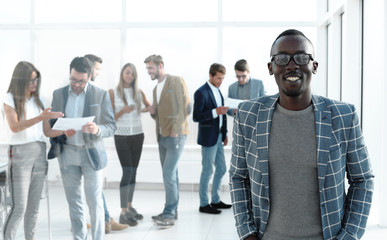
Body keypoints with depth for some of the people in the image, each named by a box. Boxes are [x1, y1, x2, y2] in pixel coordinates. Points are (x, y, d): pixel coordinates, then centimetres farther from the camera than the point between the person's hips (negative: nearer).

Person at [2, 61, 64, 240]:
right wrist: (40, 117, -27)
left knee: (34, 206, 7)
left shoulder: (39, 100, 12)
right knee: (19, 207, -8)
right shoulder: (10, 99, -2)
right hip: (20, 153, -5)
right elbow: (14, 126, -16)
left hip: (39, 152, 5)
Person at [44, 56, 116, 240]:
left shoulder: (101, 95, -3)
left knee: (95, 202, -3)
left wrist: (97, 130, -24)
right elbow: (52, 124, 13)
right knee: (74, 201, 10)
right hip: (67, 154, 3)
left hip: (91, 153, -3)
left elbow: (111, 126, -4)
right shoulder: (58, 94, 6)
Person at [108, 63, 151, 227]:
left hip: (137, 135, 4)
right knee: (127, 172, -11)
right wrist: (123, 111, -19)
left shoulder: (139, 92, 7)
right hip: (121, 136, -4)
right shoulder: (113, 93, -2)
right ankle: (123, 213, -7)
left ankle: (129, 206, 19)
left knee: (133, 172, 8)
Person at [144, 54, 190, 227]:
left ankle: (169, 214, -8)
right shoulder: (156, 89, 18)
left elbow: (186, 107, -11)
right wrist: (152, 111, 0)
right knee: (170, 174, 11)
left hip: (175, 136, -8)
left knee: (168, 174, -13)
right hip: (162, 136, 8)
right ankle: (172, 211, 19)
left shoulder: (177, 82, -6)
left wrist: (175, 130, -14)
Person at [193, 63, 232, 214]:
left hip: (218, 137, 9)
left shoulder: (218, 91, 12)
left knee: (221, 169, 14)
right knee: (207, 171, -1)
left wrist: (224, 134, 15)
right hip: (208, 138, -8)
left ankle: (215, 200, 27)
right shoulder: (201, 93, -14)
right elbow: (196, 117, -17)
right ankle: (204, 204, 10)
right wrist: (215, 112, -26)